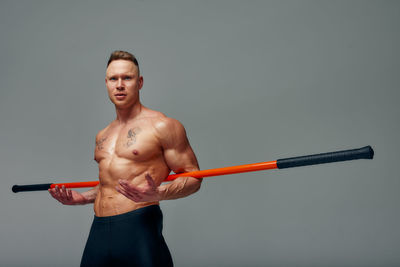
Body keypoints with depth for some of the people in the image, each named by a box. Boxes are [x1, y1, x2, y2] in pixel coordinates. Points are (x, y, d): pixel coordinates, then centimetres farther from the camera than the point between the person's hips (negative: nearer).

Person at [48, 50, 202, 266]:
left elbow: (193, 178, -5)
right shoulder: (102, 136, 18)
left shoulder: (162, 126, -4)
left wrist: (158, 193, -22)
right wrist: (81, 198, 14)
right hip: (98, 232, 6)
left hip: (138, 231, -6)